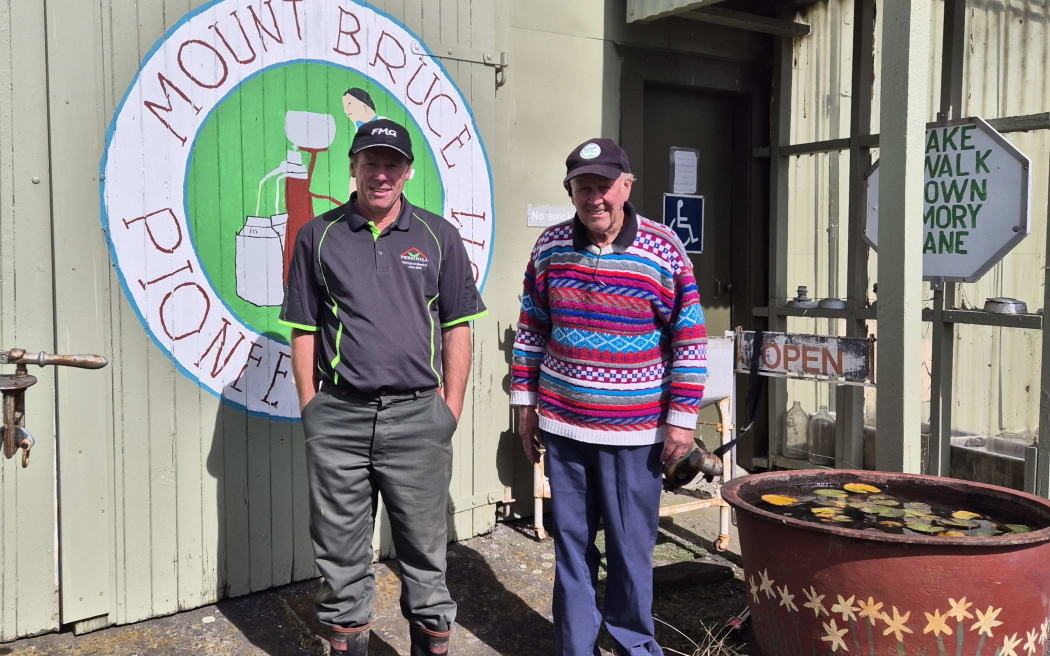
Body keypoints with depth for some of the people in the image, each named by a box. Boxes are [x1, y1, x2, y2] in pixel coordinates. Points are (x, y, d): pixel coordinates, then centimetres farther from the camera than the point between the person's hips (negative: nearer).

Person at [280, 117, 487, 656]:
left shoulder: (438, 237, 6)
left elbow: (457, 329, 6)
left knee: (424, 547, 9)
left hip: (417, 415, -1)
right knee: (340, 552, 11)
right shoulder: (319, 237, 7)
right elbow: (304, 331, 8)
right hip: (338, 417, 1)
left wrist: (450, 410, 0)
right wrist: (311, 411, 3)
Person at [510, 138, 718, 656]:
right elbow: (531, 330, 12)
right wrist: (525, 402, 10)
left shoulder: (663, 251, -6)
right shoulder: (549, 248, 3)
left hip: (634, 433, -3)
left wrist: (682, 417, -6)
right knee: (570, 543, 12)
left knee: (631, 547, 6)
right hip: (561, 426, 3)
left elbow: (690, 339, -3)